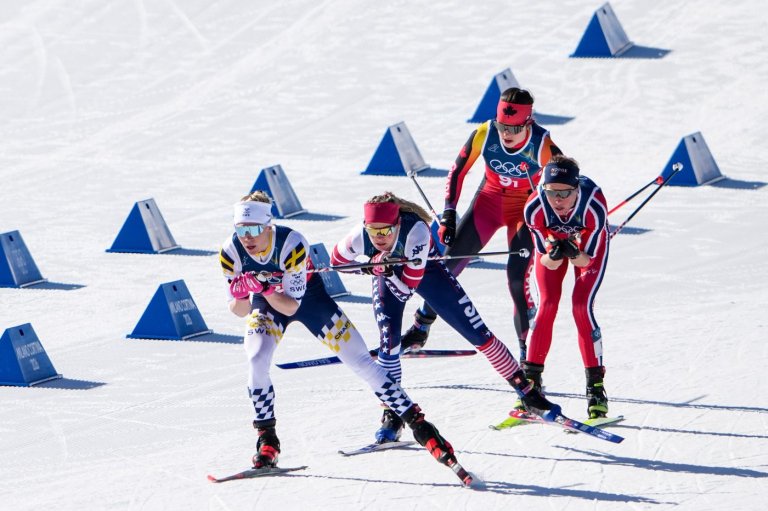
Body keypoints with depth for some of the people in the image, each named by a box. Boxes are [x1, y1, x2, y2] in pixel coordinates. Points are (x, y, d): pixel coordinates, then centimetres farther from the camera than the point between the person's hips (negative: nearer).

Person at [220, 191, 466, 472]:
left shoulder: (292, 244, -35)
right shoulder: (230, 252, -25)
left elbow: (292, 305, -31)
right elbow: (239, 311, -17)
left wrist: (265, 288, -48)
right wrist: (242, 294, -40)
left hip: (308, 298, -2)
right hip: (266, 303, 2)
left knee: (361, 361, -5)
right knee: (257, 362, -25)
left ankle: (418, 423, 3)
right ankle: (267, 439, -7)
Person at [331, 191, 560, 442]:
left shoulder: (415, 231, -41)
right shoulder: (359, 237, -34)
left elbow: (409, 284, -35)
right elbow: (336, 262, -13)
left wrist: (389, 266, -50)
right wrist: (374, 266, -22)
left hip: (426, 271, -1)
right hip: (387, 279, 1)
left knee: (477, 331, -2)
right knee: (388, 339, -21)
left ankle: (528, 394, 9)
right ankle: (392, 416, -5)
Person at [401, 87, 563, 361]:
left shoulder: (542, 147, -26)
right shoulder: (485, 134, -21)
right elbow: (457, 171, -6)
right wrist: (448, 213, -9)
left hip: (525, 210, -3)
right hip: (489, 201, 3)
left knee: (518, 277, -17)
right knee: (450, 262, -4)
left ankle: (528, 349, -6)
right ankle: (419, 329, 12)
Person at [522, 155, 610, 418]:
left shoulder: (594, 206, -39)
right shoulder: (534, 208, -35)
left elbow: (586, 259, -28)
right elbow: (548, 262, -26)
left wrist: (573, 253, -49)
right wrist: (553, 254, -48)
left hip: (590, 243, -2)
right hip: (552, 238, 2)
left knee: (582, 307, -16)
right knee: (547, 305, -13)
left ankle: (596, 385, -8)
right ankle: (531, 381, -1)